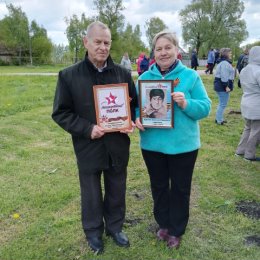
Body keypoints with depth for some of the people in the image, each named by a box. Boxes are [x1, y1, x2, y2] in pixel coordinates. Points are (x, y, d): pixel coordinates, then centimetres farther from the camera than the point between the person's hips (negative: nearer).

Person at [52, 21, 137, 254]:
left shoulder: (123, 73, 1)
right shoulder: (69, 75, -8)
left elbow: (135, 103, 11)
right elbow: (60, 113, -5)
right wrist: (87, 129, -18)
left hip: (118, 147, 3)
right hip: (88, 149, -2)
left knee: (117, 192, 19)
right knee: (91, 195, 15)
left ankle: (115, 227, 43)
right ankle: (93, 232, 40)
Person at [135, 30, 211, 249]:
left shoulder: (190, 76, -5)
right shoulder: (145, 77, 3)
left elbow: (205, 107, -6)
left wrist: (186, 104, -24)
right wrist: (137, 118, -14)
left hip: (183, 145, -2)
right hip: (152, 144, 3)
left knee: (180, 189, 13)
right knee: (158, 186, 19)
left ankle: (176, 231, 36)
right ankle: (163, 224, 43)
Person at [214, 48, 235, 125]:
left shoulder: (223, 62, 18)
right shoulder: (225, 63, -17)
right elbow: (224, 76, -24)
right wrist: (226, 86, -23)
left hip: (219, 85, 11)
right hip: (222, 86, -11)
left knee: (222, 103, 19)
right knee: (223, 104, -4)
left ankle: (219, 119, 27)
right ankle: (219, 120, 3)